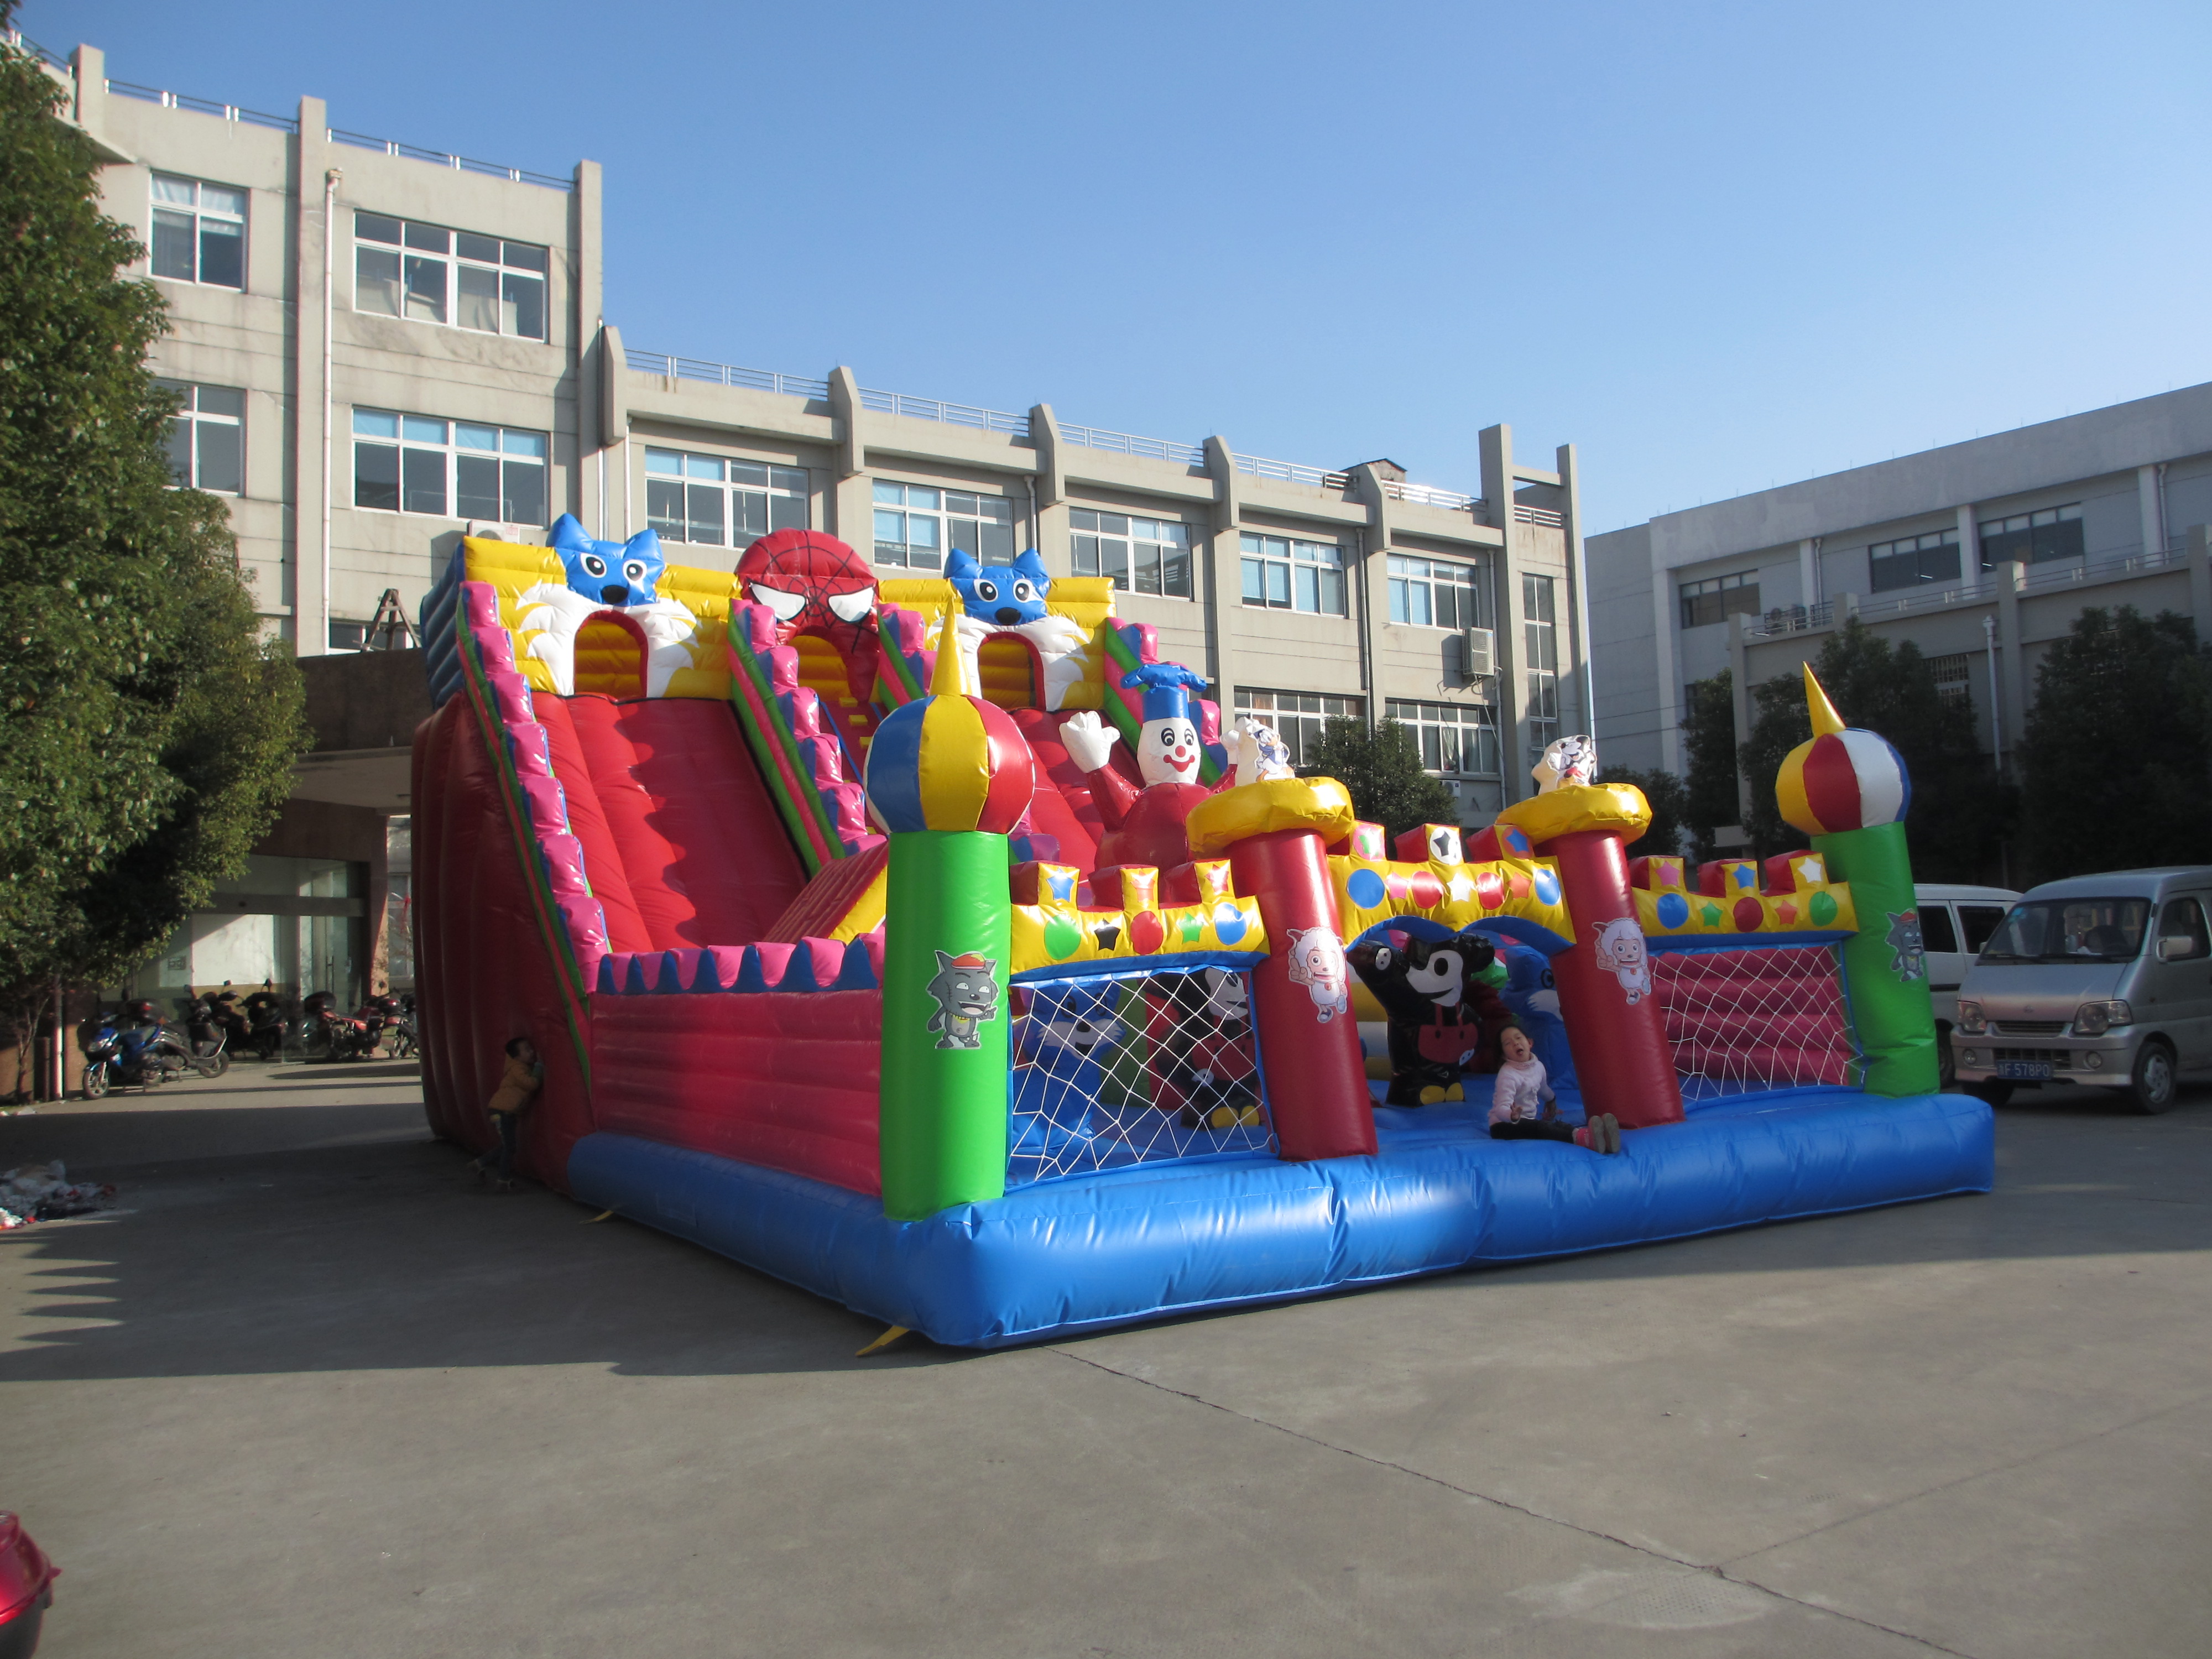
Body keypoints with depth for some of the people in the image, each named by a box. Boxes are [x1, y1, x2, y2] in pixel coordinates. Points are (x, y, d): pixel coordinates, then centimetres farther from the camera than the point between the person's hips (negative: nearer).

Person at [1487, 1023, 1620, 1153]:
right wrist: (1512, 1115, -58)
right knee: (1539, 1127, -34)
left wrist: (1551, 1101, 48)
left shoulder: (1538, 1066, 4)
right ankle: (1578, 1138, -56)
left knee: (1558, 1125, -21)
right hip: (1504, 1125, -7)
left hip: (1528, 1122, 7)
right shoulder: (1508, 1074, -23)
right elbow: (1501, 1108, -35)